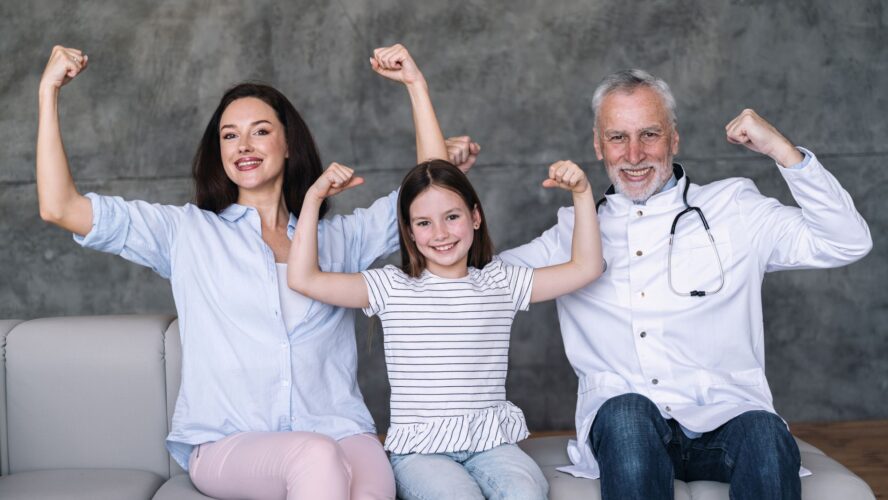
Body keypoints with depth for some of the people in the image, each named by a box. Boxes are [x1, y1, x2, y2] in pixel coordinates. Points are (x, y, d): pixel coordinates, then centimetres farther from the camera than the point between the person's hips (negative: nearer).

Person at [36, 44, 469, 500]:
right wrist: (49, 92, 5)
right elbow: (60, 208, 8)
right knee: (317, 456, -36)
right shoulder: (188, 232, 14)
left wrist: (415, 84, 14)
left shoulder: (339, 237, 20)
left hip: (337, 433, 2)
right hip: (226, 445, -1)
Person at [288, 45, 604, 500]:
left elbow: (584, 269, 10)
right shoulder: (393, 287, 6)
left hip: (492, 443, 2)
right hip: (420, 448, -2)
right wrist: (314, 197, -3)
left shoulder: (500, 283, 11)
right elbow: (303, 278, -2)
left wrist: (582, 194, 2)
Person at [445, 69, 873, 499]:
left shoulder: (733, 208, 14)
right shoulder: (574, 230, 20)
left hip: (724, 419, 0)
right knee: (628, 413, -35)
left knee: (765, 435, -34)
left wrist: (782, 150, -1)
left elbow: (848, 243, 7)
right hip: (623, 428, 1)